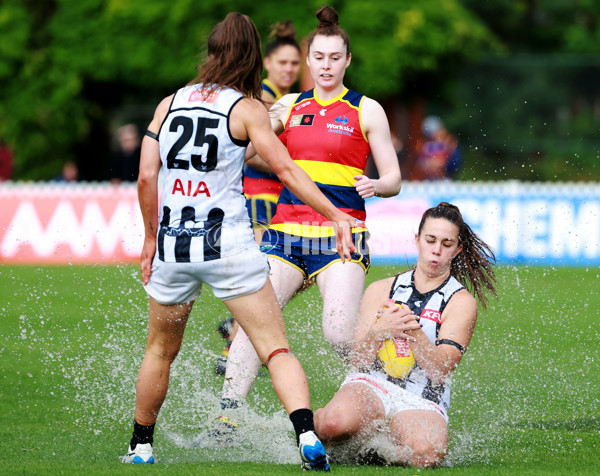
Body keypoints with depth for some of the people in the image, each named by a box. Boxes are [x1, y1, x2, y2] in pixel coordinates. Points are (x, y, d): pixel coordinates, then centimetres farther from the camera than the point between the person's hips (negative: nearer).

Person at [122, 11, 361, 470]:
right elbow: (285, 169, -10)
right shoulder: (247, 108, -2)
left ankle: (141, 446, 31)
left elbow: (146, 178, 5)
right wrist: (336, 215, -8)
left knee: (160, 350, 22)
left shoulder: (170, 103, 9)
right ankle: (307, 435, -22)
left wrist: (151, 237, 14)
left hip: (172, 243, 4)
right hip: (229, 243, -4)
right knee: (276, 347, -4)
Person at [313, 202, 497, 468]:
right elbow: (357, 361, 5)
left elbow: (440, 371, -6)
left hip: (421, 402, 0)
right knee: (337, 421, -37)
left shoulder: (462, 302, 6)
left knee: (426, 451, -37)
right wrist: (377, 333, -16)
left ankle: (370, 451, -6)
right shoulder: (381, 290, 13)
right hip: (371, 385, 0)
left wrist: (413, 331, -22)